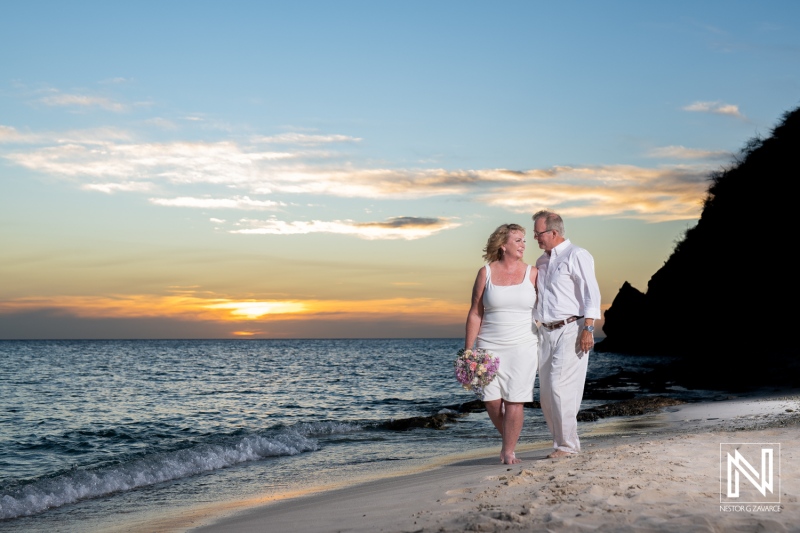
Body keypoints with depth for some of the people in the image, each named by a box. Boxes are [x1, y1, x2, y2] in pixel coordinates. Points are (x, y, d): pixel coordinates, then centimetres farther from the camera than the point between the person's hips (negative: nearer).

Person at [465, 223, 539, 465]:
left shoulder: (532, 273, 2)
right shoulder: (486, 273, 2)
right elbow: (475, 314, 3)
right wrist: (468, 351, 0)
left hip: (523, 347, 0)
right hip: (490, 346, 0)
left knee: (514, 401, -6)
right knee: (492, 400, -3)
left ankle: (509, 451, 8)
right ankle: (508, 438, 24)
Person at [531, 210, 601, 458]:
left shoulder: (576, 256, -5)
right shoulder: (541, 261, 18)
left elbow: (591, 294, -12)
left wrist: (588, 329, -20)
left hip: (571, 329, -8)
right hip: (547, 332, 8)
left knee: (560, 387, -12)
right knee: (546, 393, 6)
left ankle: (567, 444, -2)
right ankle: (561, 442, 16)